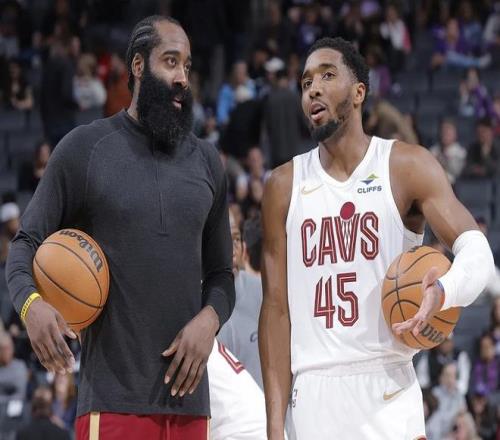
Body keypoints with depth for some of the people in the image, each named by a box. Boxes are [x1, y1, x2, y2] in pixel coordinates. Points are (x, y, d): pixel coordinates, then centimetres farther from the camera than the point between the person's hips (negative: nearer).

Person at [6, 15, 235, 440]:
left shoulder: (206, 161, 14)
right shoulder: (85, 148, 2)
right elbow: (27, 242, 2)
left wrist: (210, 318, -3)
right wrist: (30, 302, -20)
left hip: (187, 390, 4)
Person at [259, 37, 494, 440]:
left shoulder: (407, 167, 1)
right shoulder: (284, 186, 9)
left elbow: (475, 249, -9)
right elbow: (277, 308, 7)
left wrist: (443, 292, -33)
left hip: (387, 388, -2)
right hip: (312, 394, 2)